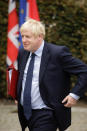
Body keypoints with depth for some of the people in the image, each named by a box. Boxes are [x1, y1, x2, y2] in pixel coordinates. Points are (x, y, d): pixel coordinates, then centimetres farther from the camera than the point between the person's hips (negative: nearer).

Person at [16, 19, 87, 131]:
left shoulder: (57, 53, -13)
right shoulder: (22, 53, 7)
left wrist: (75, 94, -15)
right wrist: (17, 96, 16)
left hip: (46, 115, -7)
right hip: (25, 113, 7)